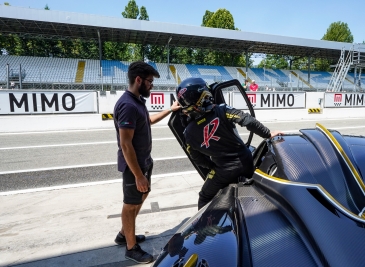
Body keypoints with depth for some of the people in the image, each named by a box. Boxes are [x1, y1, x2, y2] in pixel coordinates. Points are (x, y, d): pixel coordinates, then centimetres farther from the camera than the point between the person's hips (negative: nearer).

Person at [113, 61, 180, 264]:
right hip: (134, 164, -10)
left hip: (144, 160, 10)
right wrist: (138, 175, -25)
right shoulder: (128, 105, -25)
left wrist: (170, 110, 25)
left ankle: (124, 234, 42)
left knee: (142, 195, 24)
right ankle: (131, 247, 29)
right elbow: (125, 145, -27)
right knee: (131, 204, 7)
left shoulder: (138, 100, 6)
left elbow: (148, 120, 26)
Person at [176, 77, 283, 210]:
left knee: (205, 199, 21)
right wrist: (268, 134, -7)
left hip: (224, 170, -1)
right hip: (245, 160, 2)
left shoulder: (189, 132, -9)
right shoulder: (221, 110, -15)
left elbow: (198, 159, 2)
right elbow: (248, 120, -19)